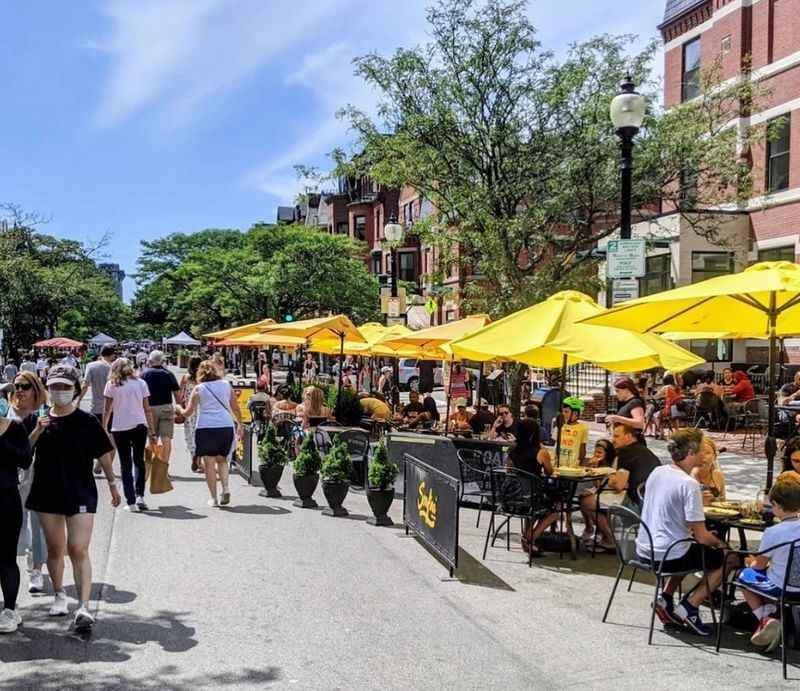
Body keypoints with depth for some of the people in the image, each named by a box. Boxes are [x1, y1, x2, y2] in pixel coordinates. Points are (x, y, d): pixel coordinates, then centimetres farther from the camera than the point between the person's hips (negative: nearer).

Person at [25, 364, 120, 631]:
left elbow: (104, 454, 2)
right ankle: (59, 595, 34)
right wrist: (36, 431, -11)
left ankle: (83, 606, -10)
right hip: (48, 493, 4)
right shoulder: (41, 421, 3)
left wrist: (112, 484, 7)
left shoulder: (86, 421, -5)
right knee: (55, 549, 15)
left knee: (78, 551, -9)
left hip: (80, 493, -4)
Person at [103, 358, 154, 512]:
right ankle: (139, 495, 3)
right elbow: (147, 410, 3)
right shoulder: (140, 383, 3)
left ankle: (131, 502, 5)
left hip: (120, 429, -1)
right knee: (139, 461, 16)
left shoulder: (111, 385, 0)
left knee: (125, 465, 7)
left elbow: (107, 410, 0)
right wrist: (152, 432, 6)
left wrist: (103, 428, 11)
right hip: (139, 426, 1)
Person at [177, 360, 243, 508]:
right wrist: (240, 424, 25)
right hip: (226, 426, 3)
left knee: (209, 463, 3)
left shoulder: (199, 389, 1)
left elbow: (188, 413, 3)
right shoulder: (226, 385, 9)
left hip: (206, 428, -3)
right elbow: (235, 407, 13)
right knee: (222, 459, 19)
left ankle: (213, 498, 3)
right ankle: (226, 488, 0)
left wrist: (179, 408, 24)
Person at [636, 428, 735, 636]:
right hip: (667, 556, -8)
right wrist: (719, 543, 4)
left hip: (644, 549, 8)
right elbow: (701, 536, -17)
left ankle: (665, 599, 20)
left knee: (690, 550, 34)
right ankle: (687, 608, 4)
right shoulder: (689, 484, -19)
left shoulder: (656, 472, 3)